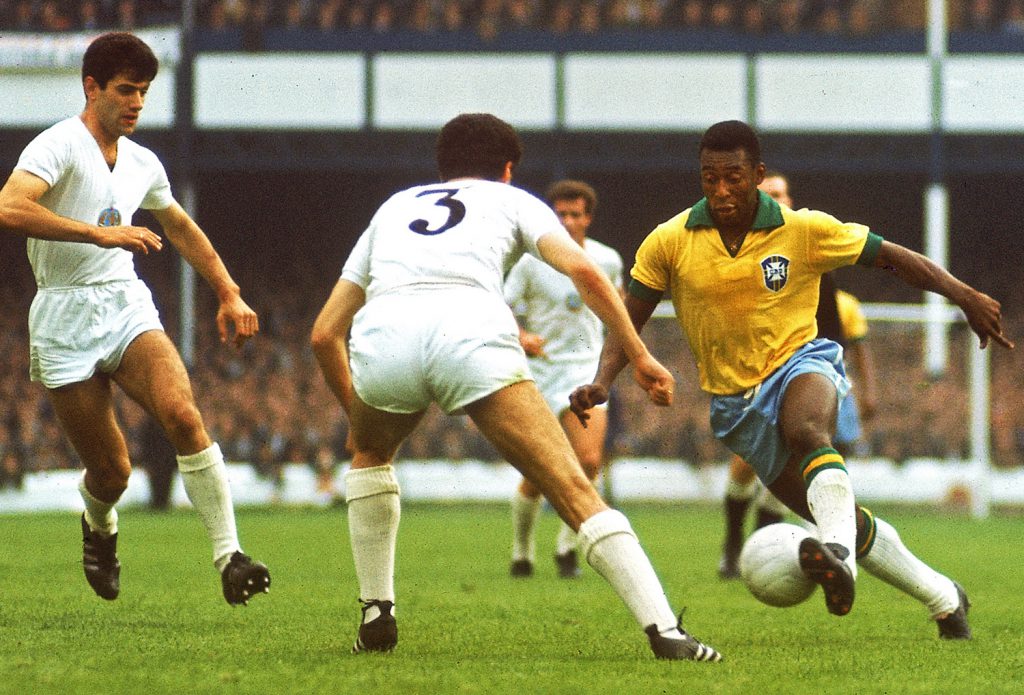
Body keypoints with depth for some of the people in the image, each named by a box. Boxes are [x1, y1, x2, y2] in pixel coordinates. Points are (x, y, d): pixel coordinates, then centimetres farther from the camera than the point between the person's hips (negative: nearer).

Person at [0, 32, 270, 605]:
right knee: (112, 472, -2)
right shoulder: (59, 145, -9)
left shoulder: (143, 165, 14)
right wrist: (104, 234, -30)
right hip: (66, 320, -4)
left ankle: (230, 556, -24)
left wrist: (230, 293, 27)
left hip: (128, 306, 5)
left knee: (184, 416, -24)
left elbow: (182, 229, 33)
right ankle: (100, 527, 35)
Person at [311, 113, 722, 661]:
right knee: (575, 491, -3)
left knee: (368, 452, 36)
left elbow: (324, 334, 37)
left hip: (380, 336, 3)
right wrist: (639, 356, 12)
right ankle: (664, 630, -18)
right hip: (472, 332, -3)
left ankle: (376, 616, 29)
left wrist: (355, 410, 51)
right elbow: (583, 271, 10)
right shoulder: (511, 200, 31)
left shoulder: (393, 208, 39)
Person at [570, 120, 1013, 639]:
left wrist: (964, 295, -11)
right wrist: (601, 382, -17)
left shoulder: (804, 231, -8)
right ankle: (944, 599, 21)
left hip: (799, 362, -2)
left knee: (806, 430, -41)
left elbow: (890, 257, -1)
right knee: (846, 523, 3)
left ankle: (841, 558, -60)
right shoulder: (669, 243, -6)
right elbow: (629, 321, 0)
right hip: (736, 404, 2)